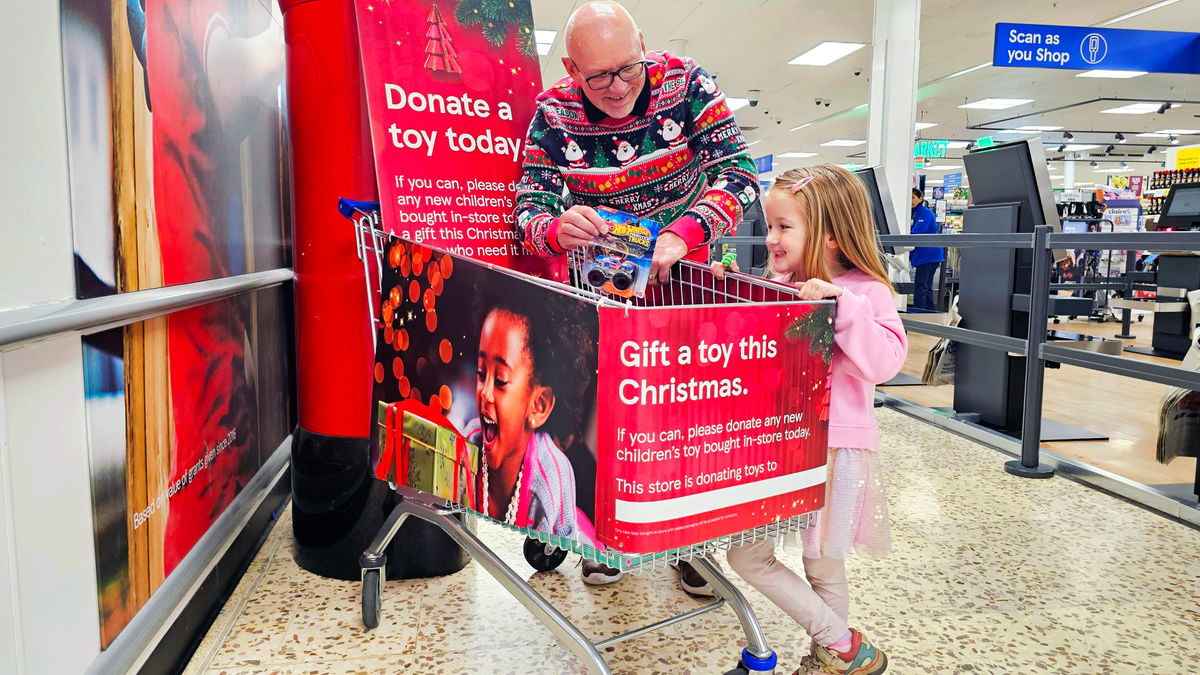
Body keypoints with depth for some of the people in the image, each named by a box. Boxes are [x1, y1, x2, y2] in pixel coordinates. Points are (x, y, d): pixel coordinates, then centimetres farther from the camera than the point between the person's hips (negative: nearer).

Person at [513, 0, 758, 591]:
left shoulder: (683, 82, -15)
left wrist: (683, 232, -38)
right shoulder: (553, 112, -14)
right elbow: (529, 209, -17)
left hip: (685, 273, 0)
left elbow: (738, 172, -20)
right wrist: (559, 229, -42)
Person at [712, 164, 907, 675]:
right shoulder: (777, 288, 8)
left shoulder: (865, 291, -9)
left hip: (833, 446, -7)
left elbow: (883, 361, -22)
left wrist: (843, 305, -29)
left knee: (824, 567, 4)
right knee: (745, 555, 9)